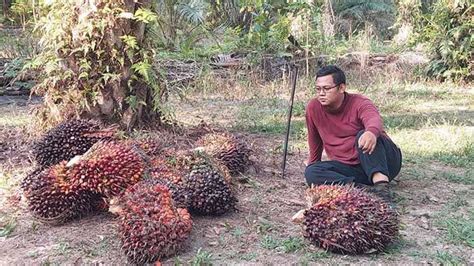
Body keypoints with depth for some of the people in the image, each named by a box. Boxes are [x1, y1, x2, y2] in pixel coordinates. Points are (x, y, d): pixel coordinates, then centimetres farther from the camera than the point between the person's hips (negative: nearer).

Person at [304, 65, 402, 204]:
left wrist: (372, 132, -62)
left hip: (385, 162, -3)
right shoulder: (313, 108, -1)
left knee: (365, 137, -33)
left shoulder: (359, 103, -13)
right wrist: (313, 163, 28)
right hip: (350, 168, 4)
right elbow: (315, 141, 16)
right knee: (311, 172, -22)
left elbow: (375, 119, -38)